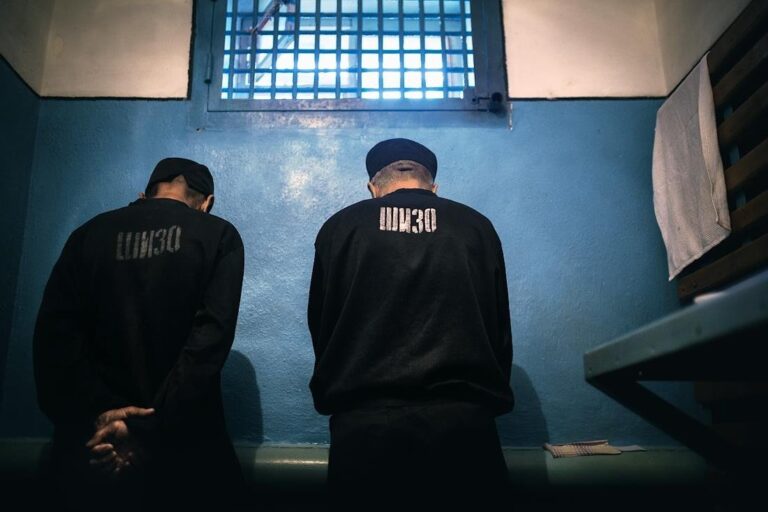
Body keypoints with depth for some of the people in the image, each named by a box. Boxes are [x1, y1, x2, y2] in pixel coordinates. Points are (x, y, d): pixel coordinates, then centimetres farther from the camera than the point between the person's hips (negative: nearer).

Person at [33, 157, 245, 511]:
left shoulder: (89, 234, 7)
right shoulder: (218, 236, -2)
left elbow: (54, 335, -4)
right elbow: (211, 338, -14)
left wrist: (98, 413, -11)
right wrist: (149, 430, -15)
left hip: (96, 448, 3)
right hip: (183, 450, -2)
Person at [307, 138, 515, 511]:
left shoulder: (339, 227, 4)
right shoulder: (476, 227, 6)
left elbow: (321, 329, 10)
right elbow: (500, 331, 10)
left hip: (365, 426, 0)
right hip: (463, 424, 1)